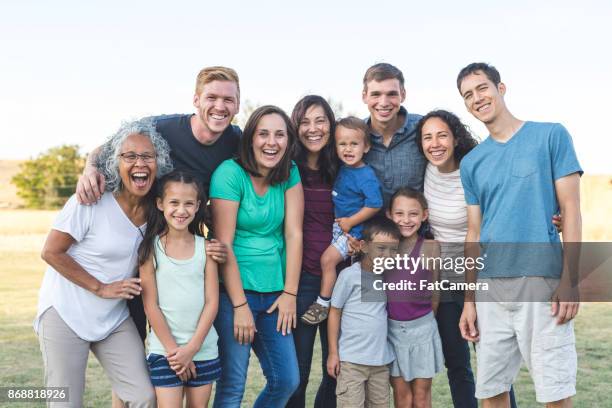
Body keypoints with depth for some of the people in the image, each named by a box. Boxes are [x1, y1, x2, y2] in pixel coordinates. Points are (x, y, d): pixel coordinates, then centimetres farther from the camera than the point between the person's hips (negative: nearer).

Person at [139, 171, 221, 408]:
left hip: (204, 350, 2)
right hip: (164, 350, -2)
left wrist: (191, 348, -8)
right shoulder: (151, 248, -5)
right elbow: (150, 305, -6)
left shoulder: (205, 247, -1)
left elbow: (212, 302, -2)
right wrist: (173, 350, -9)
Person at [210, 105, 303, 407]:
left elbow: (294, 234, 1)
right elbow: (224, 244, -14)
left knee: (287, 381, 6)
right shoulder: (230, 173, -13)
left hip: (275, 293, 5)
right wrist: (240, 305, -14)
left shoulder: (290, 173, 3)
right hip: (235, 291, -5)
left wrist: (290, 293, -5)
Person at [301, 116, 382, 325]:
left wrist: (350, 221, -20)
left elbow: (374, 205, -26)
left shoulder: (366, 176, -21)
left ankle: (323, 303, -2)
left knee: (328, 258, -14)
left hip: (352, 229, -9)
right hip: (337, 223, 9)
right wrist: (339, 220, 6)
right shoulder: (343, 168, 1)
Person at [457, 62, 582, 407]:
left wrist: (570, 280, -10)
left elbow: (571, 209, -2)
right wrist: (469, 299, 10)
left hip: (542, 281, -4)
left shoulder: (551, 136, 2)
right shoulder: (472, 162, 13)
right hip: (490, 287, 4)